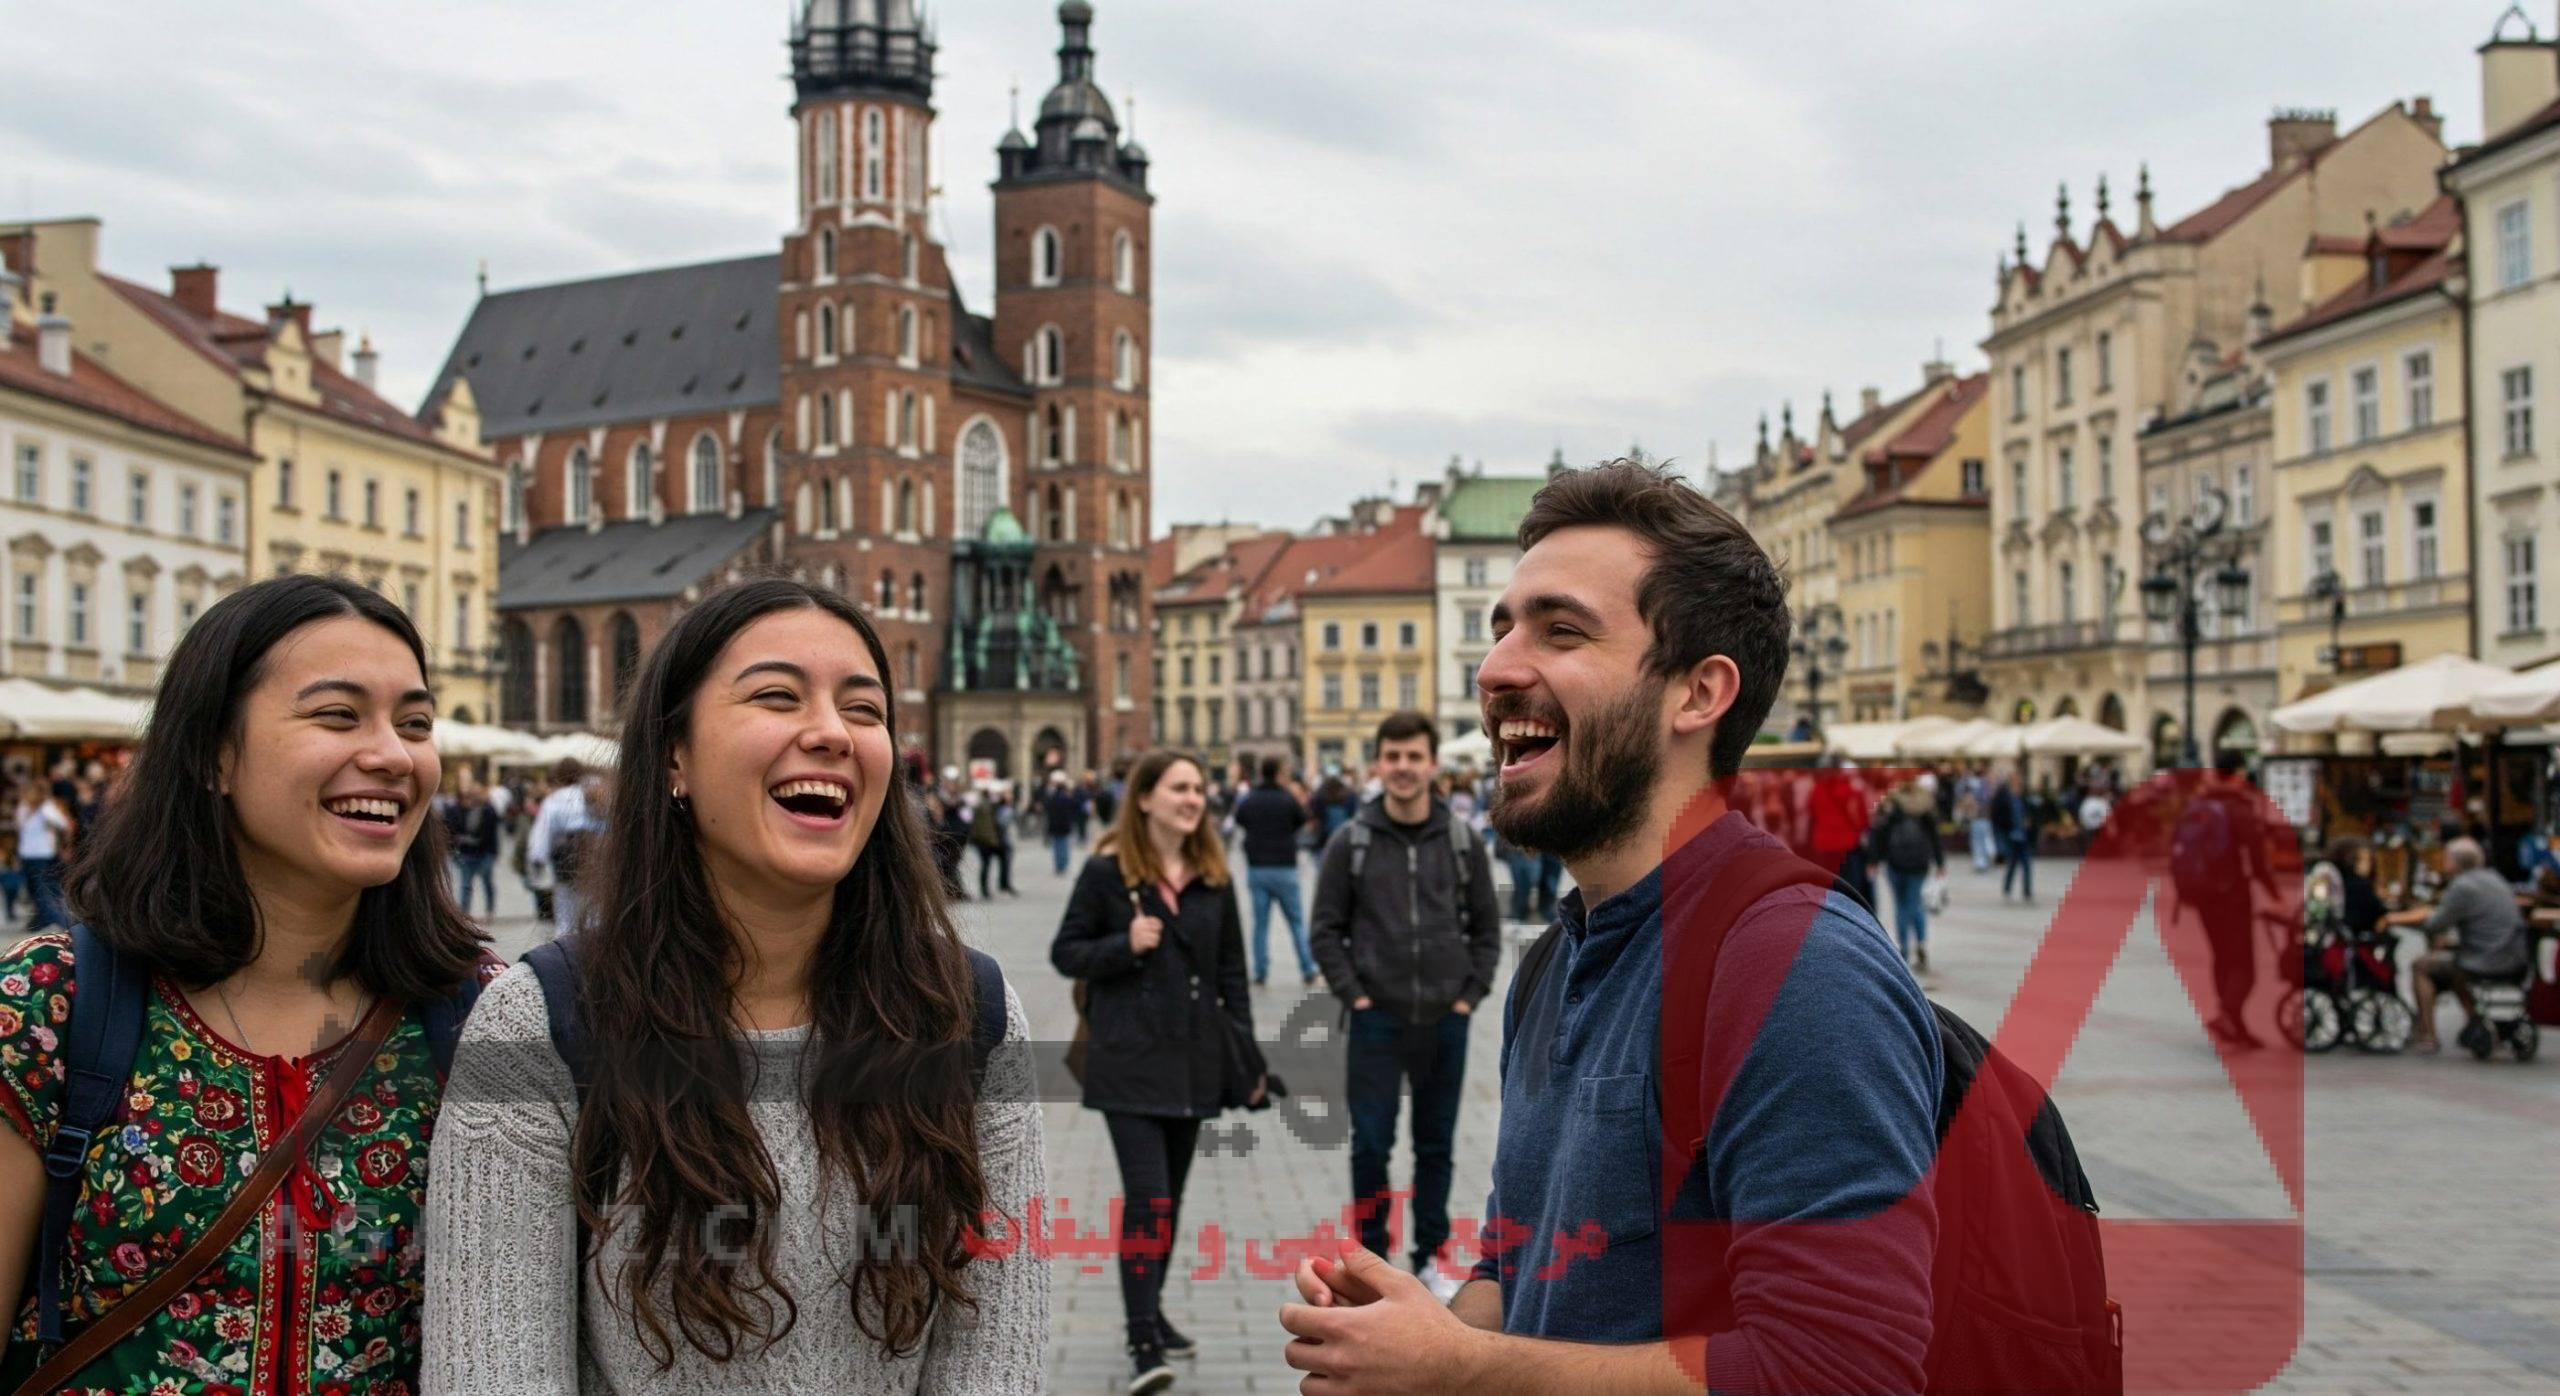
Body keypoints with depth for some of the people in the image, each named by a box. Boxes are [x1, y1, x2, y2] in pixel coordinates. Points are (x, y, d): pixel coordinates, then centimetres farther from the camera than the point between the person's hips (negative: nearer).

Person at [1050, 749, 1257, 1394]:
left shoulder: (1213, 876, 8)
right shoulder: (1106, 871, -5)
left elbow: (1231, 969, 13)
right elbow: (1065, 952, -1)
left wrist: (1243, 1045, 6)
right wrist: (1125, 944, -18)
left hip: (1193, 1059, 5)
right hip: (1130, 1058, -5)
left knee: (1170, 1194, 14)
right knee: (1147, 1195, -12)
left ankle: (1151, 1311, 29)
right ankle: (1144, 1342, -10)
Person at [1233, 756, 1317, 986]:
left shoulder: (1247, 800, 0)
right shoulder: (1288, 799, -10)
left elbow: (1238, 821, 16)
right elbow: (1303, 821, 3)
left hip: (1256, 869, 2)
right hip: (1284, 868, -2)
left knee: (1260, 922, 8)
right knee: (1297, 921, 7)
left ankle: (1260, 972, 5)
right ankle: (1308, 970, 7)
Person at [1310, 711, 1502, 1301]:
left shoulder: (1463, 841, 2)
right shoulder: (1350, 843, -3)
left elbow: (1486, 927, 8)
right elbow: (1327, 929, 0)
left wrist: (1470, 996, -1)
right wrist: (1354, 995, -7)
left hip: (1446, 1021, 2)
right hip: (1377, 1020, -2)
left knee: (1437, 1145, 11)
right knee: (1371, 1144, 0)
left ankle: (1431, 1257, 24)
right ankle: (1372, 1258, 15)